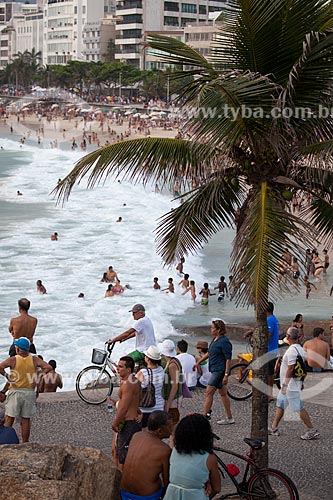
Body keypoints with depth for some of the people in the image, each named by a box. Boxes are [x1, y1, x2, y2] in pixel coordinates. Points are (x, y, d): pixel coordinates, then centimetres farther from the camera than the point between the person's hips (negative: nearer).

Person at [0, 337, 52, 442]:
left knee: (9, 418, 5)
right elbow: (48, 367, -11)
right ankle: (25, 442, 13)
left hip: (15, 391, -2)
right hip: (29, 392, 2)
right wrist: (37, 377, -2)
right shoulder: (34, 360, -3)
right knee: (26, 420, 8)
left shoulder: (13, 360, -8)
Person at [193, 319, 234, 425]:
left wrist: (226, 375, -23)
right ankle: (229, 418, 18)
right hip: (215, 370, 10)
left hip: (219, 371, -10)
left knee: (209, 392, -8)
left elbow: (228, 359, -20)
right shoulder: (215, 339, 11)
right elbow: (209, 353, 25)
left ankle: (205, 415, -3)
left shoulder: (224, 342, -17)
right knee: (223, 393, 12)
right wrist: (198, 362, 24)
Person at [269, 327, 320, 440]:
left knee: (299, 408, -7)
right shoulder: (300, 349, 10)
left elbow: (290, 369, -23)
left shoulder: (291, 350, -20)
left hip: (290, 385, -10)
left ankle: (312, 431, -5)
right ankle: (274, 429, 24)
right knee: (280, 404, 17)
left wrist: (285, 384, -20)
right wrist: (301, 382, 22)